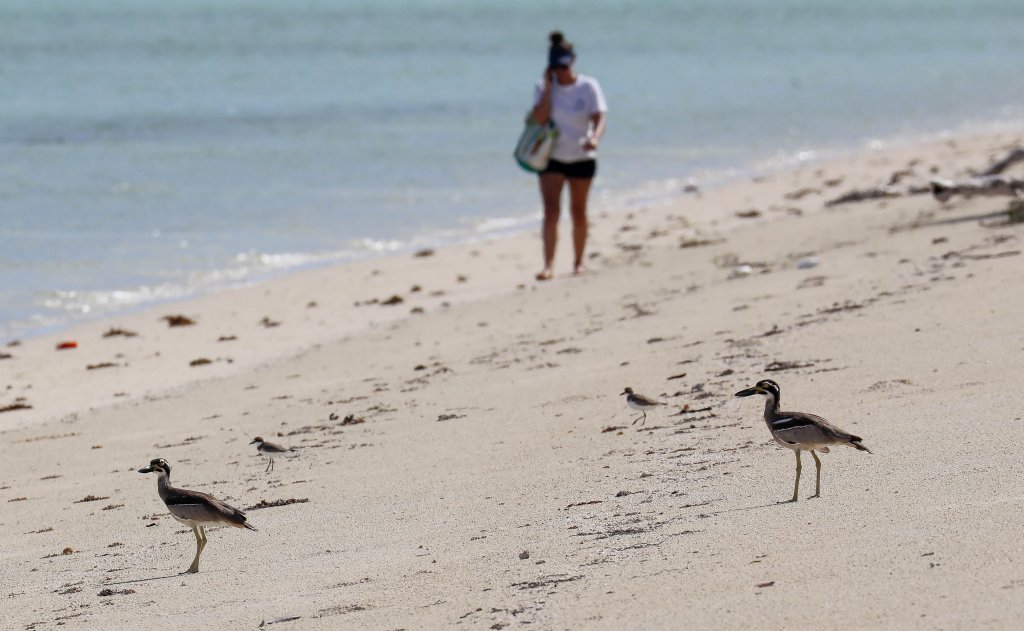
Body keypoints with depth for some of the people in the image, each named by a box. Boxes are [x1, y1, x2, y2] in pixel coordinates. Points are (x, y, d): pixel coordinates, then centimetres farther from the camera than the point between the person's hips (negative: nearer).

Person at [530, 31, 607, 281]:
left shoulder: (588, 86, -6)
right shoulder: (543, 87, -2)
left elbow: (599, 119, -14)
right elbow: (540, 118, -15)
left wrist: (594, 138, -35)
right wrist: (548, 87, -16)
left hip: (582, 157, 0)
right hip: (552, 157, 0)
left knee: (578, 212, 9)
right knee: (551, 210, -14)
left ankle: (578, 262, 25)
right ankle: (549, 265, -20)